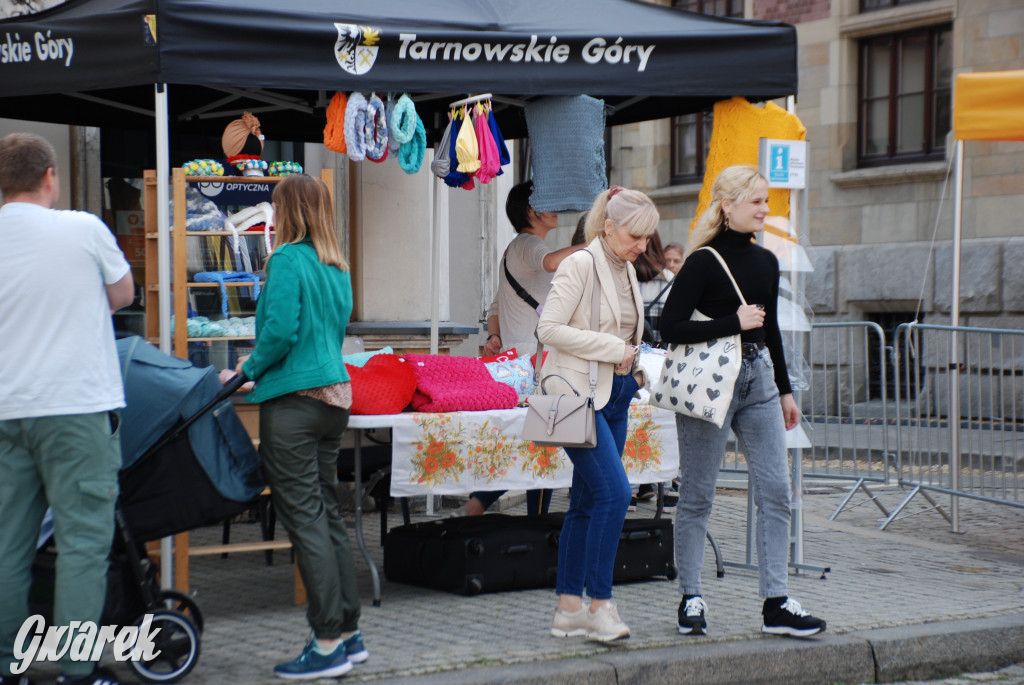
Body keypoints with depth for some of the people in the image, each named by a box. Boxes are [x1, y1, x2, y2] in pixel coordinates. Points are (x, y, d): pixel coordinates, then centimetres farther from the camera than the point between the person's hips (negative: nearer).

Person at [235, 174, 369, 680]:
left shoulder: (288, 260, -11)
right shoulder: (337, 268, 14)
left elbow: (280, 331, -19)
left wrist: (249, 368, -2)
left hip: (294, 401, -8)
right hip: (335, 395, 8)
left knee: (304, 518, -5)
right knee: (327, 514, 14)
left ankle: (329, 643, -4)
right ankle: (349, 633, 17)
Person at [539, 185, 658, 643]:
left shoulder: (627, 271, 15)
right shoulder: (580, 265, -11)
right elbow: (550, 328, -18)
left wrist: (635, 366, 7)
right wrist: (612, 349, -16)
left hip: (614, 396, 9)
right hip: (579, 394, -9)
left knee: (587, 500, 9)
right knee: (614, 491, -17)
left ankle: (569, 609, 12)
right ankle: (600, 606, -12)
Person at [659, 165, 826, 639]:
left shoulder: (765, 262, 12)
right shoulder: (703, 262, -9)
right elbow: (671, 328, -14)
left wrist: (785, 391, 21)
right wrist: (733, 323, -17)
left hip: (758, 378, 7)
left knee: (776, 489, 1)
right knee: (697, 495, 2)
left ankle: (775, 604, 5)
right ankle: (690, 599, 13)